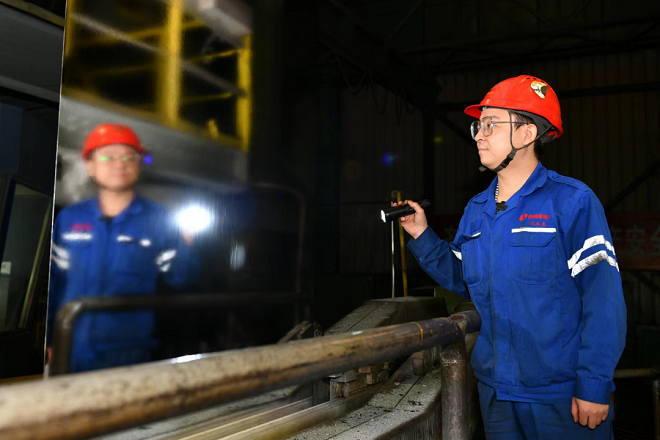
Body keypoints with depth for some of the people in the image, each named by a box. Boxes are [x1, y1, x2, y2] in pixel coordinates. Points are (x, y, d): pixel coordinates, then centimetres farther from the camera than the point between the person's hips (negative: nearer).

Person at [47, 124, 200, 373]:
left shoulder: (158, 220, -4)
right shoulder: (69, 218, 3)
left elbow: (179, 279, -6)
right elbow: (53, 282, 8)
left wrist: (185, 244, -24)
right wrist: (47, 339, 8)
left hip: (127, 353, -2)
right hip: (69, 352, 3)